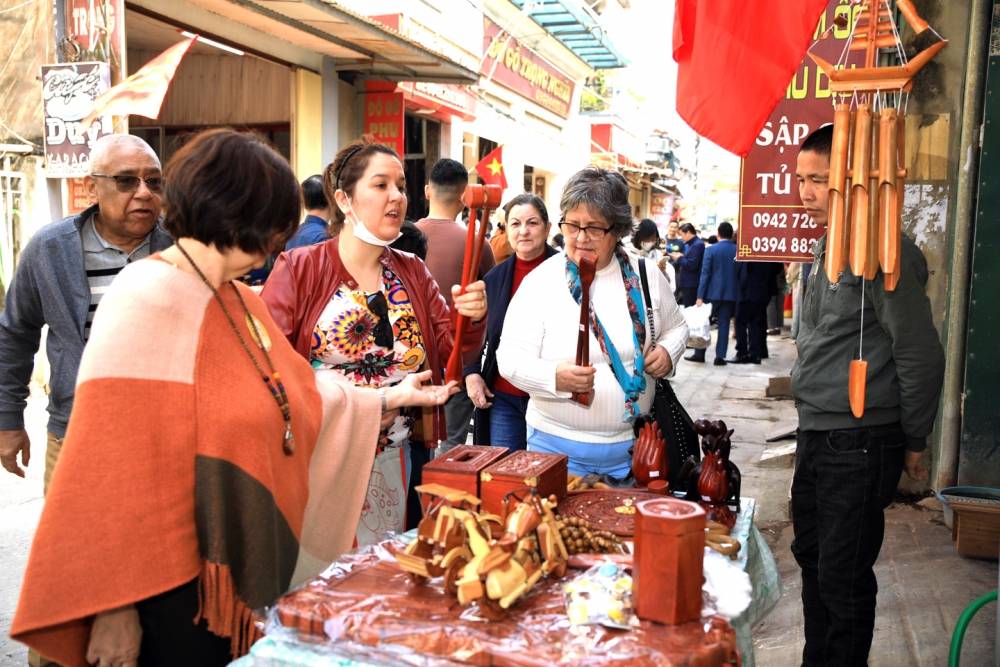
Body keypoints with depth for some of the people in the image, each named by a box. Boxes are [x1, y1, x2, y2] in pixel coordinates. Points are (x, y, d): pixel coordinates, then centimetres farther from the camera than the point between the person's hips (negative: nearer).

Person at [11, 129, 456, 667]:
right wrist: (113, 608, -17)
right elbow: (109, 468, -20)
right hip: (179, 588, -8)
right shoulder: (146, 303, -20)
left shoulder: (238, 300, 7)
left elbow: (295, 395, 15)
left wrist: (387, 399, 18)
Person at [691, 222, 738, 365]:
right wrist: (740, 293, 11)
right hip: (731, 293, 2)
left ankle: (699, 354, 12)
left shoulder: (711, 249, -7)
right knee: (724, 324, 6)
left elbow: (705, 273, -9)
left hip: (712, 293, -2)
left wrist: (700, 296, -8)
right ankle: (720, 356, 4)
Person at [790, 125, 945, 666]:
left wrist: (913, 443, -5)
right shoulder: (827, 246, 11)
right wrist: (813, 429, 18)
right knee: (812, 559, 20)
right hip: (815, 437, 9)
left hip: (859, 444, -9)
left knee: (842, 579, 2)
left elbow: (921, 355, -15)